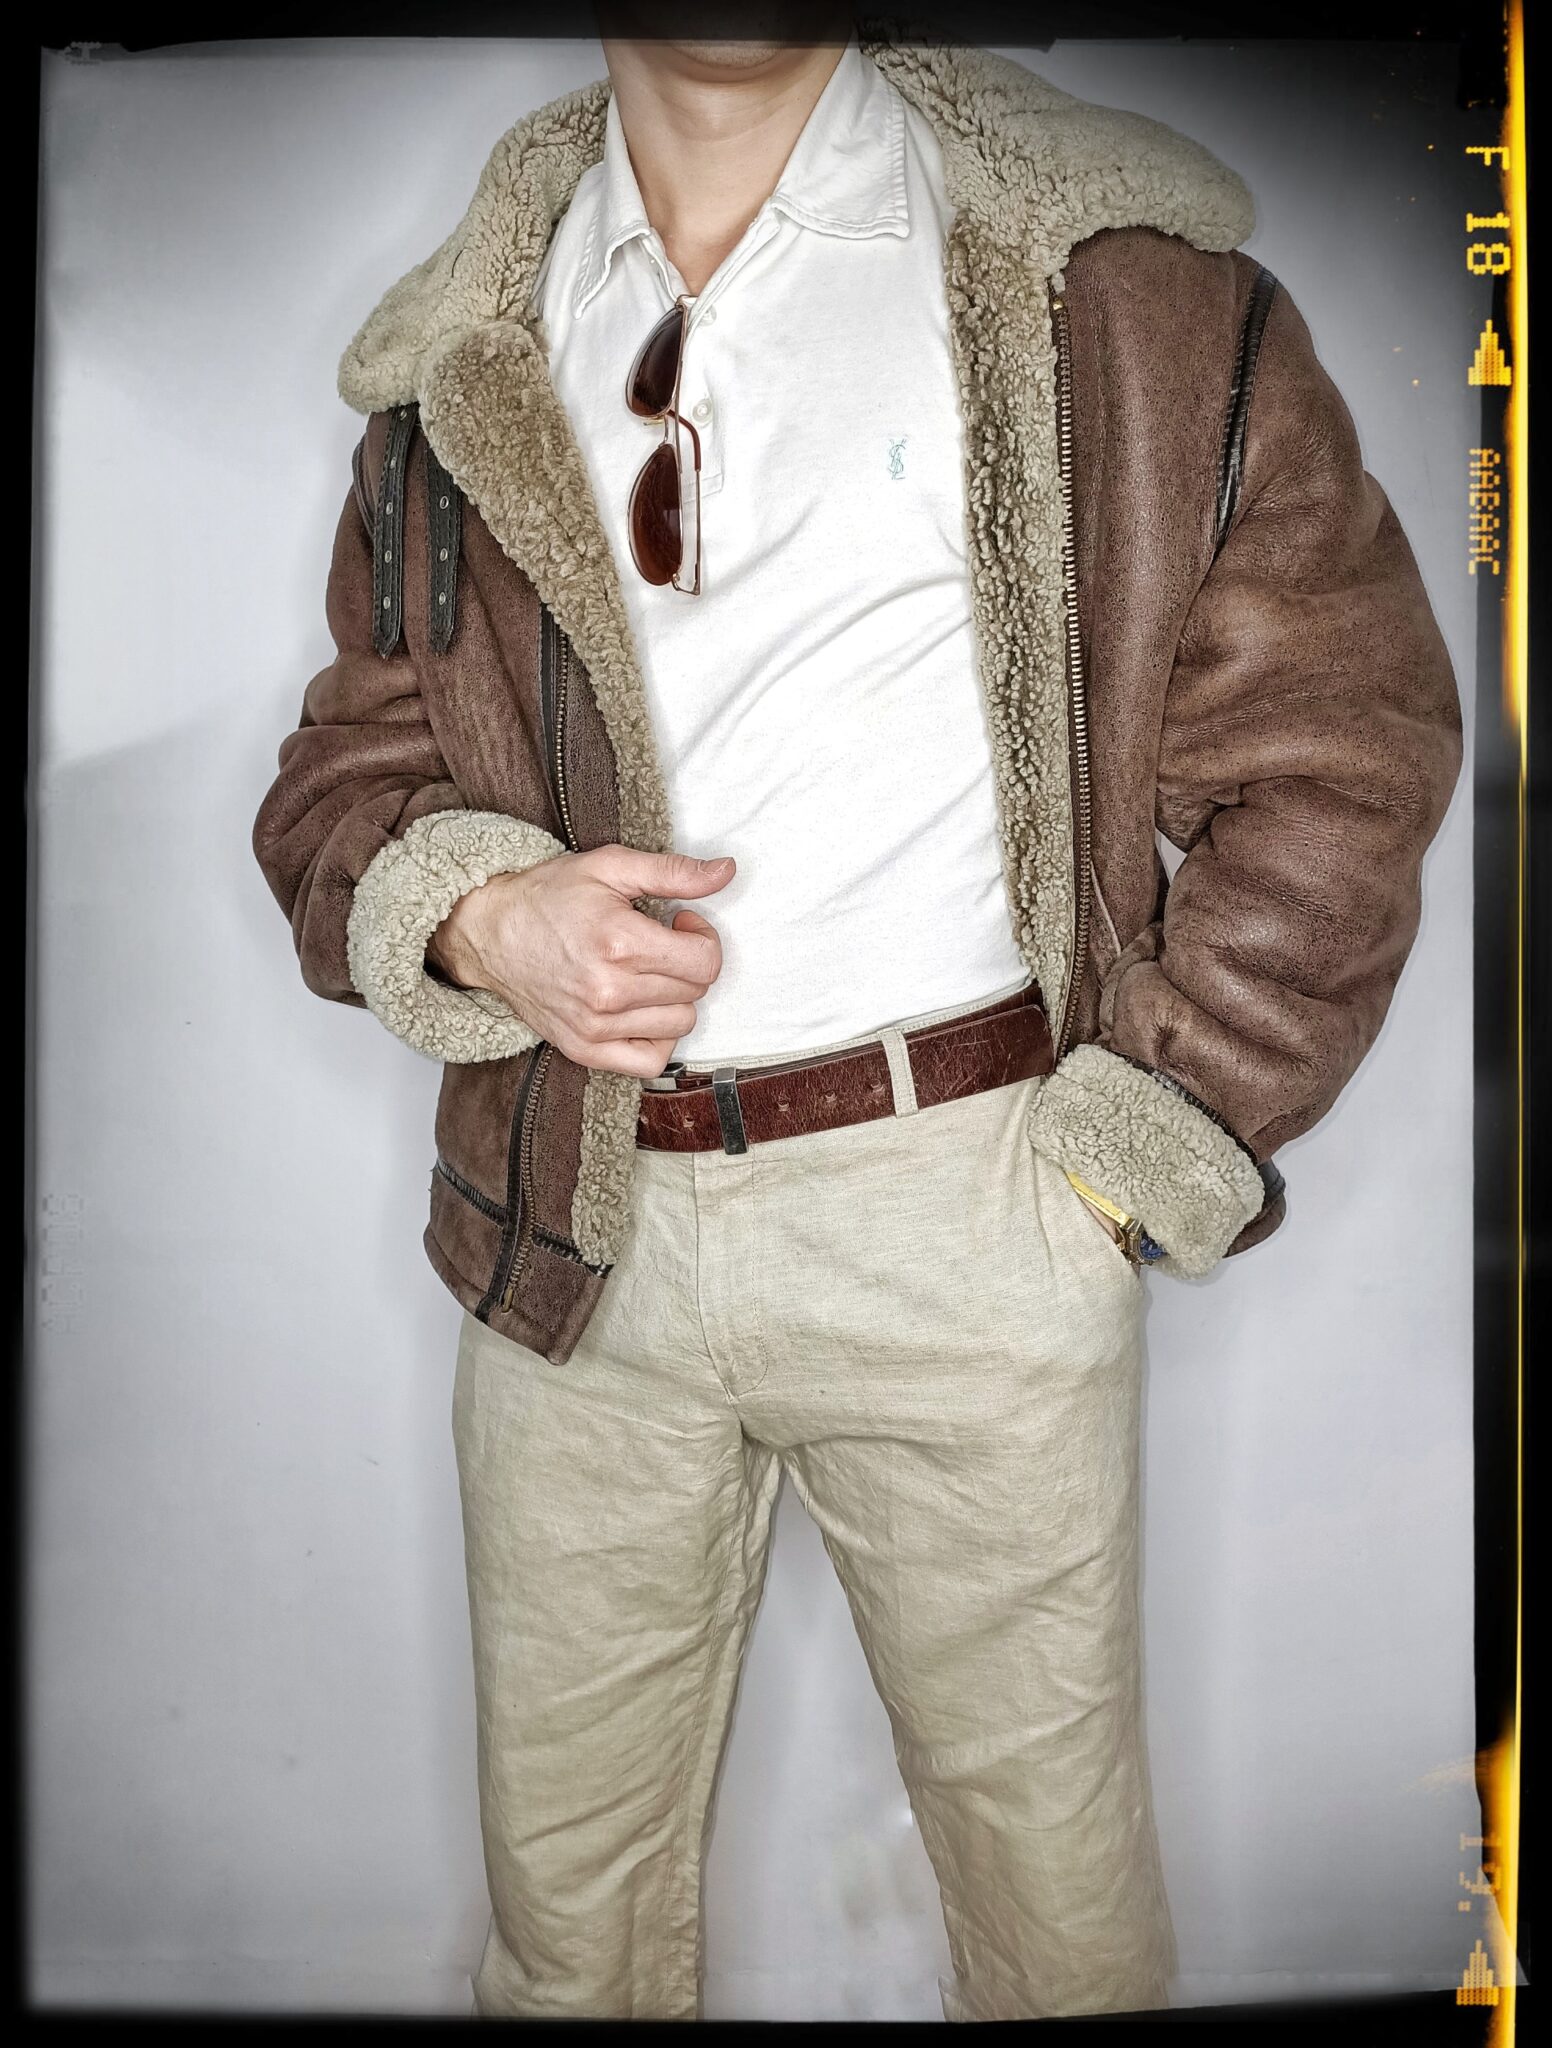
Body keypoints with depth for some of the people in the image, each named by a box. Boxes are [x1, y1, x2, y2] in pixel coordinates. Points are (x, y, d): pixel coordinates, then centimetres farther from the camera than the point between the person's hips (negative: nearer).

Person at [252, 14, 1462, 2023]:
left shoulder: (1117, 277, -1)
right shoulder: (460, 349, 10)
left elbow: (1340, 748, -2)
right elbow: (346, 771, 13)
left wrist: (1128, 1160, -6)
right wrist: (479, 918, -9)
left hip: (962, 1213, -2)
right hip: (569, 1226, 3)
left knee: (1051, 1860, 14)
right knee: (562, 1886, 19)